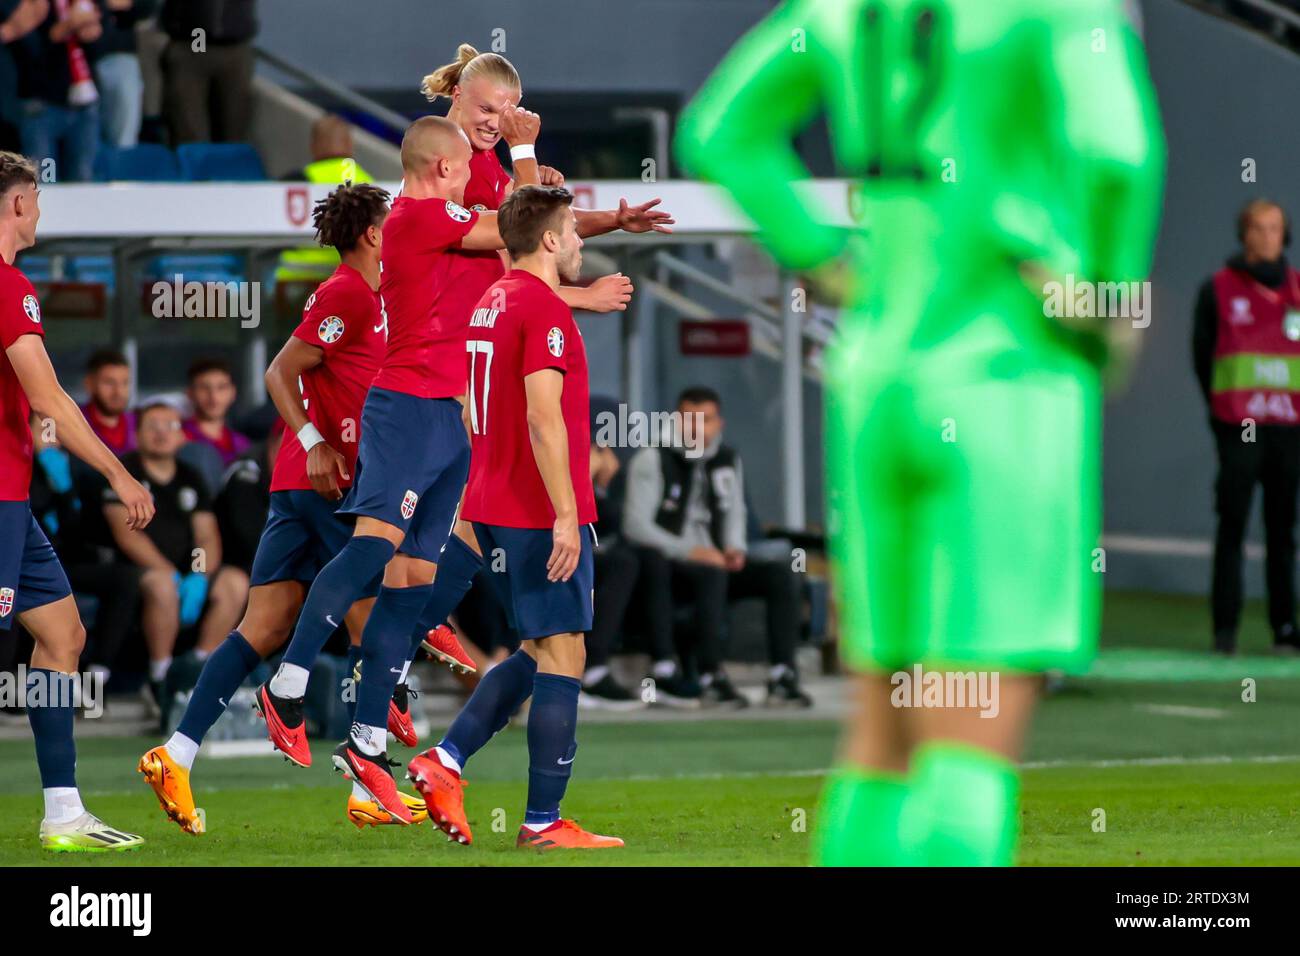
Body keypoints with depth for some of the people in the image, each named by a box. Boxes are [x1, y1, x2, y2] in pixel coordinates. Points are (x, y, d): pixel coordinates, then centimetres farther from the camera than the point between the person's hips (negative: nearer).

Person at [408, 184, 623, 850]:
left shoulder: (491, 302, 14)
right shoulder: (544, 309, -14)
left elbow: (473, 412, 20)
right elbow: (544, 416, -22)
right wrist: (566, 516, -23)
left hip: (492, 509, 9)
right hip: (541, 513, -9)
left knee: (539, 654, 16)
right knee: (562, 657, -4)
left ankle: (444, 763, 7)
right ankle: (543, 822, -4)